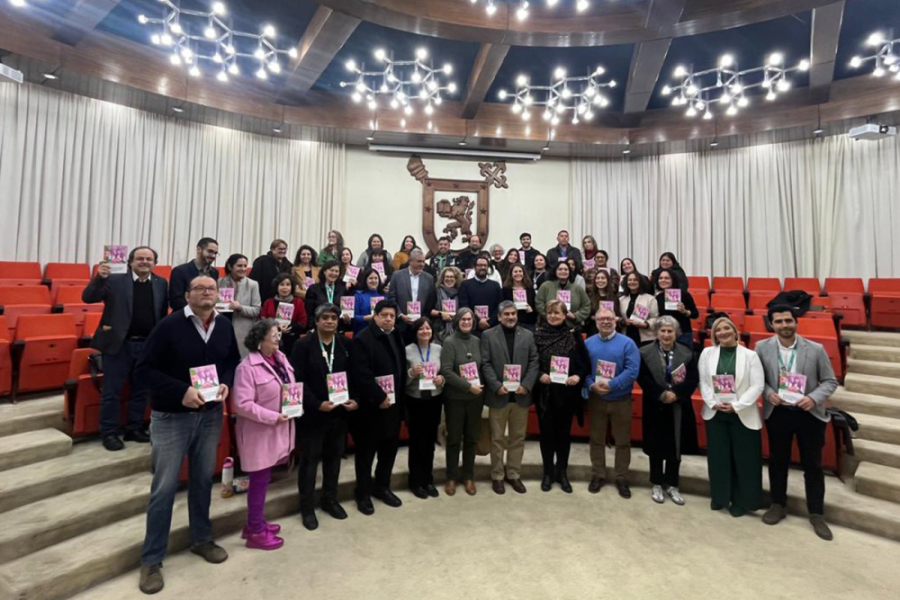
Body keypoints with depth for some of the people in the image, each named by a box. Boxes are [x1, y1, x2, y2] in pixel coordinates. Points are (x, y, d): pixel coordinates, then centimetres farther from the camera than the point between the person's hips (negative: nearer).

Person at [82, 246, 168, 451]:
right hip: (119, 344, -3)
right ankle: (109, 433, 19)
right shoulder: (115, 281, -4)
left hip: (148, 345, 3)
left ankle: (134, 429, 26)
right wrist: (99, 278, -26)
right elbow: (87, 298, -11)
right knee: (112, 391, 6)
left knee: (141, 390, 13)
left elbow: (163, 314, 7)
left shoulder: (161, 284, 5)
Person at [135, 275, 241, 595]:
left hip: (210, 415, 4)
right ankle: (151, 559, 23)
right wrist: (181, 391, -24)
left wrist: (226, 383, -9)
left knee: (203, 479, 17)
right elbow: (144, 369, -14)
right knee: (164, 487, 4)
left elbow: (233, 361, 11)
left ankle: (201, 539, 36)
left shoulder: (225, 326, 0)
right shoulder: (169, 325, -14)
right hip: (171, 417, -4)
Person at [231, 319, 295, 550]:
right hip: (259, 432, -7)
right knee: (260, 479, 6)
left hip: (278, 431, 7)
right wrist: (273, 417, -22)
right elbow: (242, 404, -22)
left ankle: (255, 522, 36)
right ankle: (256, 532, 23)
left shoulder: (281, 359, 4)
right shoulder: (247, 367, -19)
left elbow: (291, 387, 14)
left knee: (264, 478, 19)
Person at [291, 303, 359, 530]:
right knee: (309, 459, 10)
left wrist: (355, 399, -9)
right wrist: (317, 404, -21)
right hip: (312, 412, -3)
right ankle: (307, 507, 26)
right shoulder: (303, 345, -8)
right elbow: (298, 380, -13)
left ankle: (330, 500, 35)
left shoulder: (346, 344, 3)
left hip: (340, 410, 4)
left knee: (334, 457, 16)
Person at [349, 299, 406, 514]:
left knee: (390, 447, 16)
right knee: (366, 451, 8)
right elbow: (361, 375, -23)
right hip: (370, 406, -7)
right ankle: (363, 493, 25)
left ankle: (382, 487, 35)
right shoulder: (363, 339, -15)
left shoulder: (396, 337, 10)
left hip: (393, 403, 7)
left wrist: (399, 394, 8)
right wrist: (379, 397, -21)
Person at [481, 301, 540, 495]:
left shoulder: (528, 335, 7)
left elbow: (534, 362, 3)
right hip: (498, 395, -2)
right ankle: (497, 476, 22)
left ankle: (513, 474, 27)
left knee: (518, 438, 12)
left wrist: (526, 385, -10)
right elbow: (485, 364, -5)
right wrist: (497, 386, -15)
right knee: (497, 438, 8)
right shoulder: (488, 335, 0)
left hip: (521, 395, 3)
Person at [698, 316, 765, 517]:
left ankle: (741, 501, 23)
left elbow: (757, 385, -8)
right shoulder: (707, 353, 2)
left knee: (743, 459, 6)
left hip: (743, 415, -2)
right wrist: (713, 403, -11)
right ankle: (720, 496, 25)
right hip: (715, 413, 2)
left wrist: (736, 406, -16)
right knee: (718, 457, 8)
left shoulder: (750, 355, -4)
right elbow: (703, 382, 2)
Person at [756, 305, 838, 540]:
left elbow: (830, 381, -1)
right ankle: (778, 505, 32)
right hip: (777, 413, 1)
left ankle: (817, 514, 28)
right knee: (777, 461, 14)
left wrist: (814, 398, -17)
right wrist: (768, 392, -15)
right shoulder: (762, 347, -6)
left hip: (809, 414, 0)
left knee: (813, 465, 10)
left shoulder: (816, 349, -7)